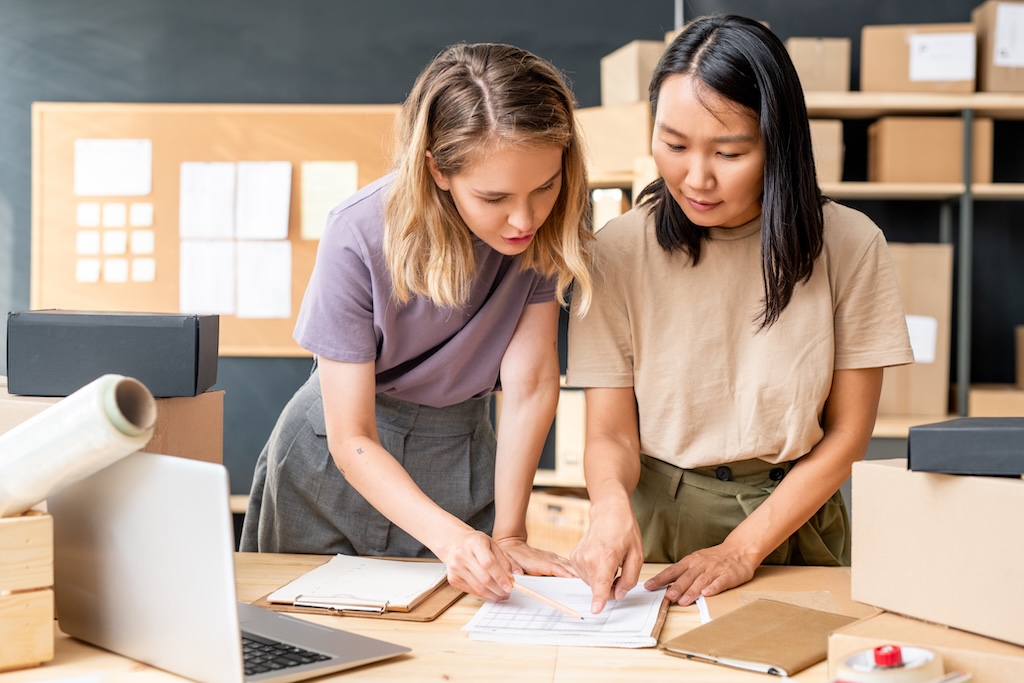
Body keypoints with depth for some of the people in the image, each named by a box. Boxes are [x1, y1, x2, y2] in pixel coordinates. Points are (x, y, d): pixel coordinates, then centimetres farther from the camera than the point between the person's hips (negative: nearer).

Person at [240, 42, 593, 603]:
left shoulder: (554, 220, -20)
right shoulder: (358, 237, -29)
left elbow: (530, 384, -19)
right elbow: (352, 439, -26)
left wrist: (507, 536, -21)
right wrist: (449, 536, -39)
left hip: (460, 454, 2)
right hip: (337, 462, -2)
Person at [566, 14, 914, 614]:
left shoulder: (848, 245, -5)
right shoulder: (620, 250, -5)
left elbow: (846, 434, -1)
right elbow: (611, 432, -4)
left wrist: (742, 550, -10)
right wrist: (611, 503, -27)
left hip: (794, 515, 1)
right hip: (659, 520, 0)